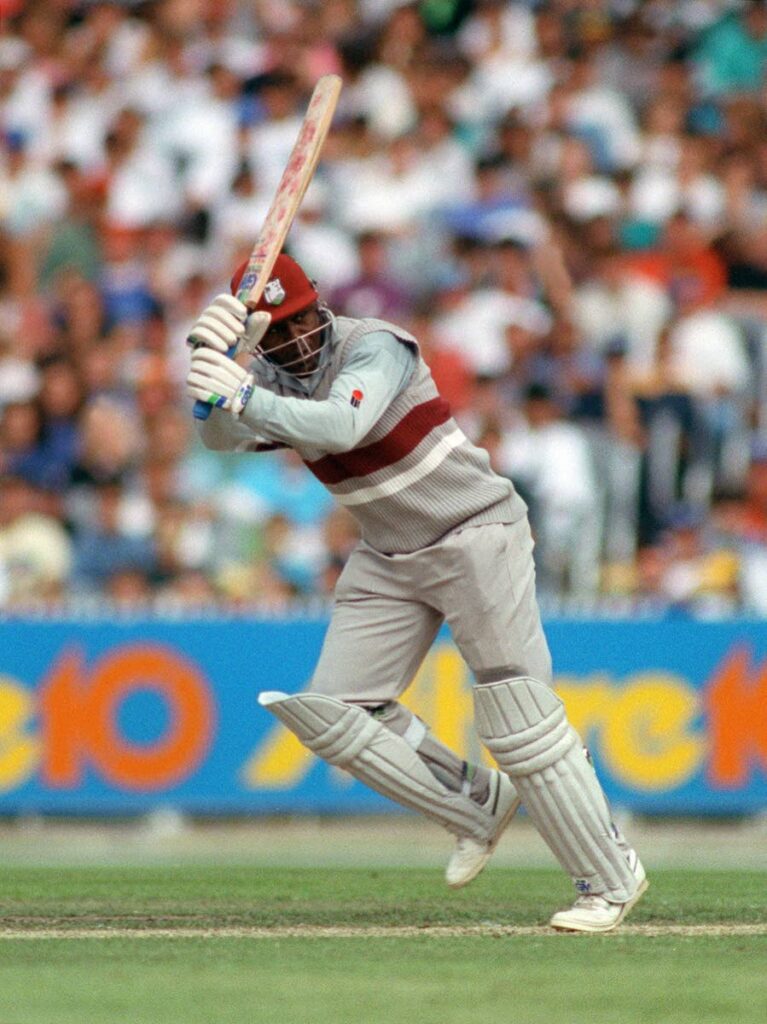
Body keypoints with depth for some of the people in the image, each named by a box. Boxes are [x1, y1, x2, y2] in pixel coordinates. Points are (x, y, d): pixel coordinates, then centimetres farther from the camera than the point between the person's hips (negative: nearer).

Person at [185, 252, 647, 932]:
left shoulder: (374, 347, -19)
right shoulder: (269, 375, -1)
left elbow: (342, 426, -38)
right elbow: (221, 437, -19)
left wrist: (246, 397, -45)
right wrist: (216, 369, -38)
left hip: (476, 537, -7)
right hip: (387, 560, 7)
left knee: (519, 722, -9)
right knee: (332, 713, -1)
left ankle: (611, 876, 1)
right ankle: (478, 805, 14)